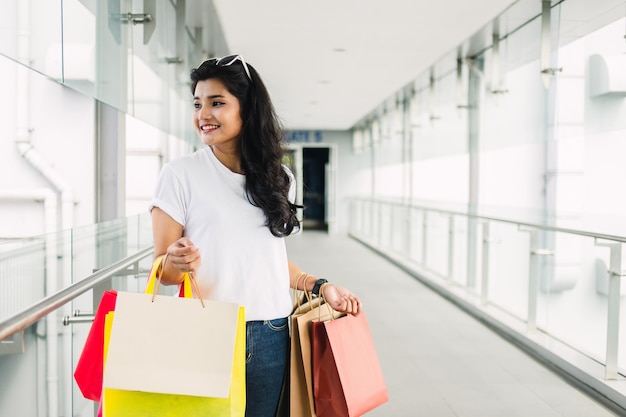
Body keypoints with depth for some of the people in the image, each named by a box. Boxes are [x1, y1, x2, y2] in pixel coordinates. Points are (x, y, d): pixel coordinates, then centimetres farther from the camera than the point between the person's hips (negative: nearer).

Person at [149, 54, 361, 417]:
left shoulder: (278, 179, 8)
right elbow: (161, 269, -4)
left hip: (271, 337, 4)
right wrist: (177, 264, -24)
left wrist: (319, 286, 9)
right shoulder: (180, 174, -4)